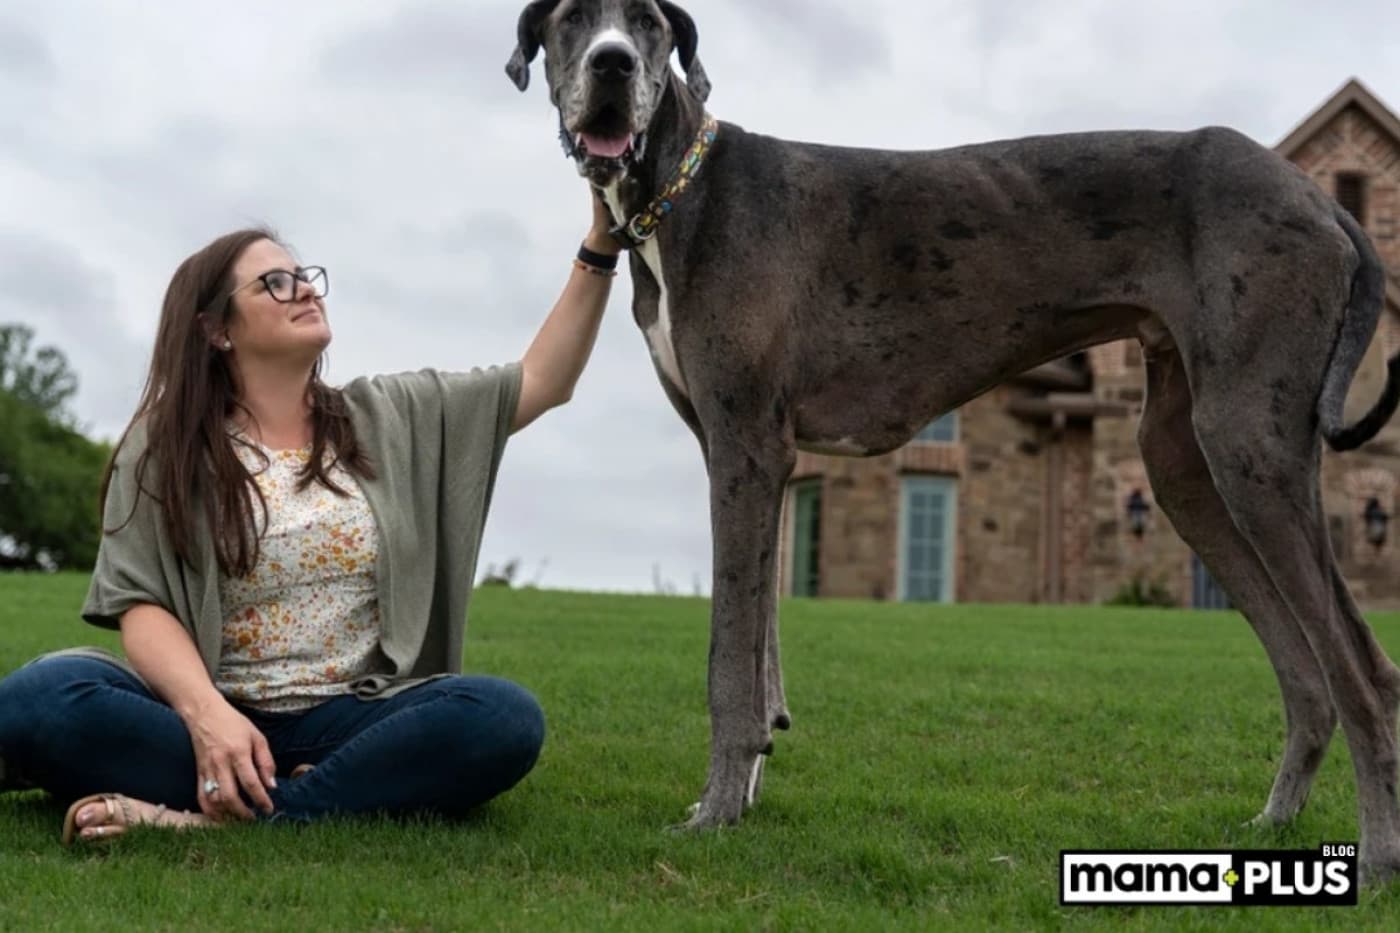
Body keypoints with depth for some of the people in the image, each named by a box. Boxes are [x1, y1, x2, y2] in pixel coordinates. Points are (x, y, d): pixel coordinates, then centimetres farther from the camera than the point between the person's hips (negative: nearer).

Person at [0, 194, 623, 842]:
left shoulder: (390, 418, 14)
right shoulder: (162, 450, 6)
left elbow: (544, 381, 12)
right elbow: (142, 606, -4)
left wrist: (598, 250, 1)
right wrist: (206, 713, -24)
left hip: (353, 721, 2)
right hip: (215, 718, -1)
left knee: (504, 716, -30)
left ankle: (215, 818, -31)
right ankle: (361, 795, -30)